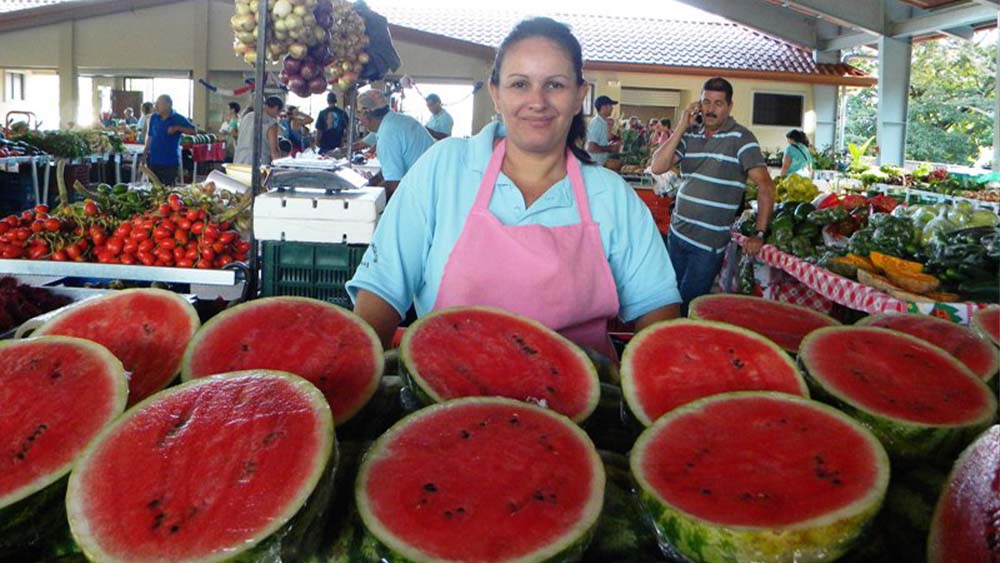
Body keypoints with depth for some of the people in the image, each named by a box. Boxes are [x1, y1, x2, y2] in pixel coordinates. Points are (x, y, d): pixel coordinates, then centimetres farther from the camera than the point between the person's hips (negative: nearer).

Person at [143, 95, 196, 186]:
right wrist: (146, 153, 10)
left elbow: (193, 131, -6)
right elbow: (149, 136, 14)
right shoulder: (153, 118, 8)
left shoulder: (178, 119, -2)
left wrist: (178, 128, -17)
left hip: (170, 161, -3)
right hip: (154, 160, 4)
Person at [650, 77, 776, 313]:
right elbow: (657, 167, -4)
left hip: (710, 241, -5)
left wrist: (760, 234, -16)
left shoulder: (741, 138, -10)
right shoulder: (690, 134, 6)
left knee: (689, 305, 2)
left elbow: (766, 186, -13)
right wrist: (681, 127, -8)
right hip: (677, 232, 5)